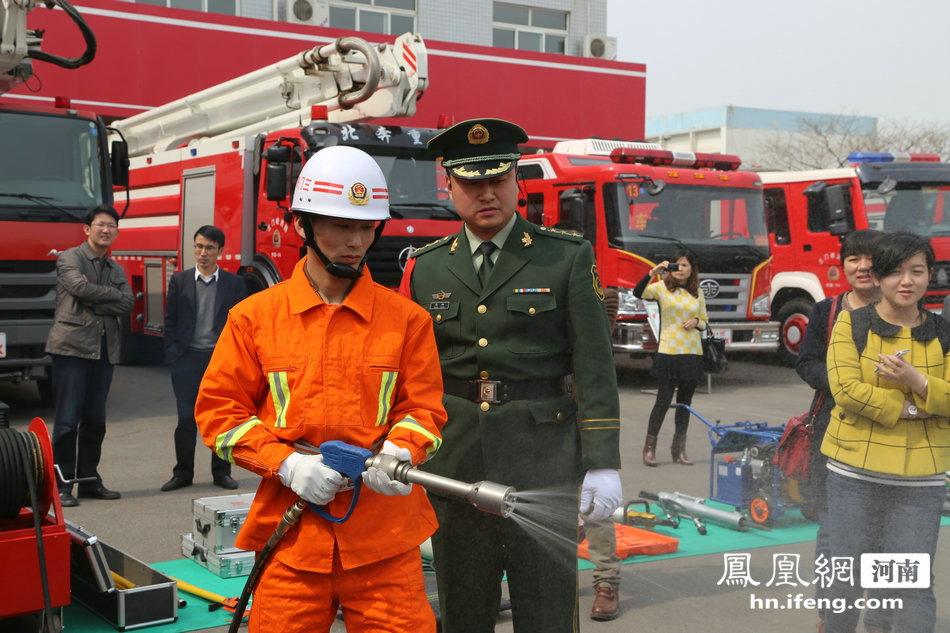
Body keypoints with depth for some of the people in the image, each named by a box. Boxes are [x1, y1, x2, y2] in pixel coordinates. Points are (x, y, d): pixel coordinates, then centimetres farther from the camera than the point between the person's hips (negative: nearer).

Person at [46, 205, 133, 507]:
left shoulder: (116, 269, 18)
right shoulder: (70, 257, 2)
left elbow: (126, 305, 3)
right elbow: (79, 286, -18)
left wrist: (94, 303, -10)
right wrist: (112, 293, -3)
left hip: (105, 350, 6)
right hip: (72, 346, -6)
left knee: (95, 420, 8)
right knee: (67, 419, -7)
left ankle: (89, 480, 16)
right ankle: (60, 485, -1)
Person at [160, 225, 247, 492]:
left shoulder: (234, 284, 5)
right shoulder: (180, 281, 7)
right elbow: (170, 321, 7)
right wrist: (173, 354, -1)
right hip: (187, 360, 0)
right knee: (186, 419, 1)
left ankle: (221, 472, 16)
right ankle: (182, 473, 13)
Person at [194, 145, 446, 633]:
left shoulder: (408, 319, 5)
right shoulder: (254, 316, 5)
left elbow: (424, 407, 8)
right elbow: (217, 409, 5)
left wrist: (397, 454, -14)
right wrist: (286, 463, -9)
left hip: (385, 535, 0)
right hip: (290, 533, 0)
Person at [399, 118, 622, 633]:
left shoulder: (567, 257, 1)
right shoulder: (425, 269, 9)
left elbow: (595, 366, -2)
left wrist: (603, 463, -8)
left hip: (542, 466, -3)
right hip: (454, 467, 3)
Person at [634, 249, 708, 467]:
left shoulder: (697, 293, 11)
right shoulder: (662, 288, -1)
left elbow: (705, 322, 18)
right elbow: (638, 293, -19)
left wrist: (696, 322, -5)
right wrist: (652, 273, -31)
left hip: (692, 353, 4)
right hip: (668, 351, -4)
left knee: (685, 401, 8)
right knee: (663, 400, -5)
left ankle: (679, 448, 17)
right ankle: (649, 447, 6)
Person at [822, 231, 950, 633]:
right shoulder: (852, 325, -1)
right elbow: (846, 390, -12)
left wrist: (916, 381, -18)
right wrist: (910, 408, -13)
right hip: (855, 471, -1)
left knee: (914, 583, 2)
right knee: (847, 573, 9)